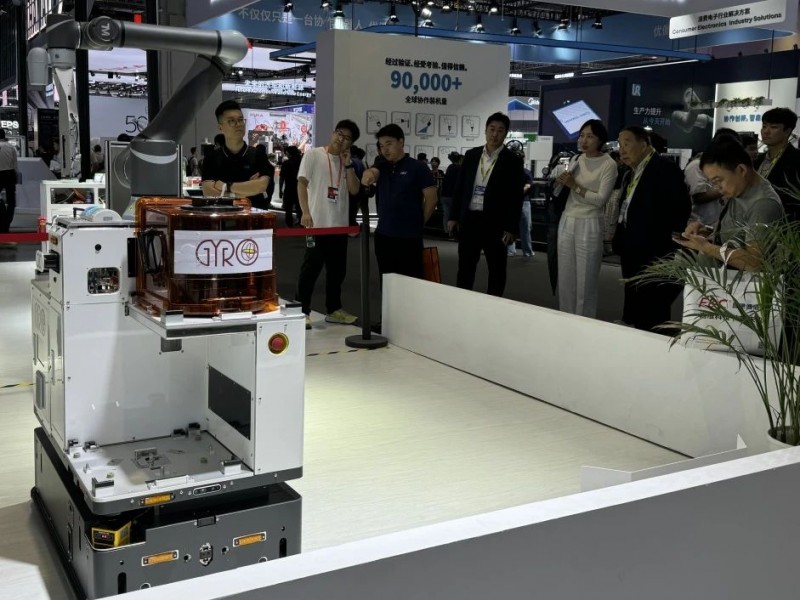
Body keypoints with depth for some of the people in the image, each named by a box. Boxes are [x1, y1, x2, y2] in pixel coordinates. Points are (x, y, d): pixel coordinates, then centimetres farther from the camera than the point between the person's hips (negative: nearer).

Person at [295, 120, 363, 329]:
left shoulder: (348, 162, 14)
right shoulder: (313, 155, -2)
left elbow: (355, 190, 4)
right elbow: (302, 183, -9)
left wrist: (348, 164, -5)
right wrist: (305, 212, -20)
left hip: (340, 225, 6)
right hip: (317, 223, -6)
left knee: (337, 269, 12)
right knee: (311, 268, -4)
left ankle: (334, 309, 24)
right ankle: (303, 311, 2)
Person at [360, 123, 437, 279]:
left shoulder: (418, 168, -5)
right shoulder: (382, 166, 9)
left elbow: (431, 199, -5)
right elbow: (372, 172, -13)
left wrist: (418, 224, 3)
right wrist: (368, 174, -37)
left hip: (409, 237, -5)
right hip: (383, 236, 5)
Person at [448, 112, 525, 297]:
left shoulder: (513, 161, -3)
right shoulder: (471, 155, 7)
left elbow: (516, 197, -6)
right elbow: (460, 187, 11)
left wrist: (511, 227, -12)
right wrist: (454, 216, 8)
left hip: (495, 221, -3)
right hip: (469, 218, 3)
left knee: (497, 270, 6)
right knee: (465, 268, 9)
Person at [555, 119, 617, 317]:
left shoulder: (609, 165, -8)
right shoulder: (578, 160, 10)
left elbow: (601, 199, -17)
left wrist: (575, 185, -18)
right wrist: (563, 182, 0)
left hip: (589, 225, -6)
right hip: (567, 222, 6)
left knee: (585, 280, 0)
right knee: (565, 277, 10)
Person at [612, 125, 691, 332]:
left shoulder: (666, 169, -11)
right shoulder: (630, 175, 17)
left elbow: (680, 211, -17)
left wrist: (668, 253, -18)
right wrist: (619, 242, 10)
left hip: (655, 259, -9)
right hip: (633, 258, 9)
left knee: (652, 322, -6)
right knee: (634, 318, 14)